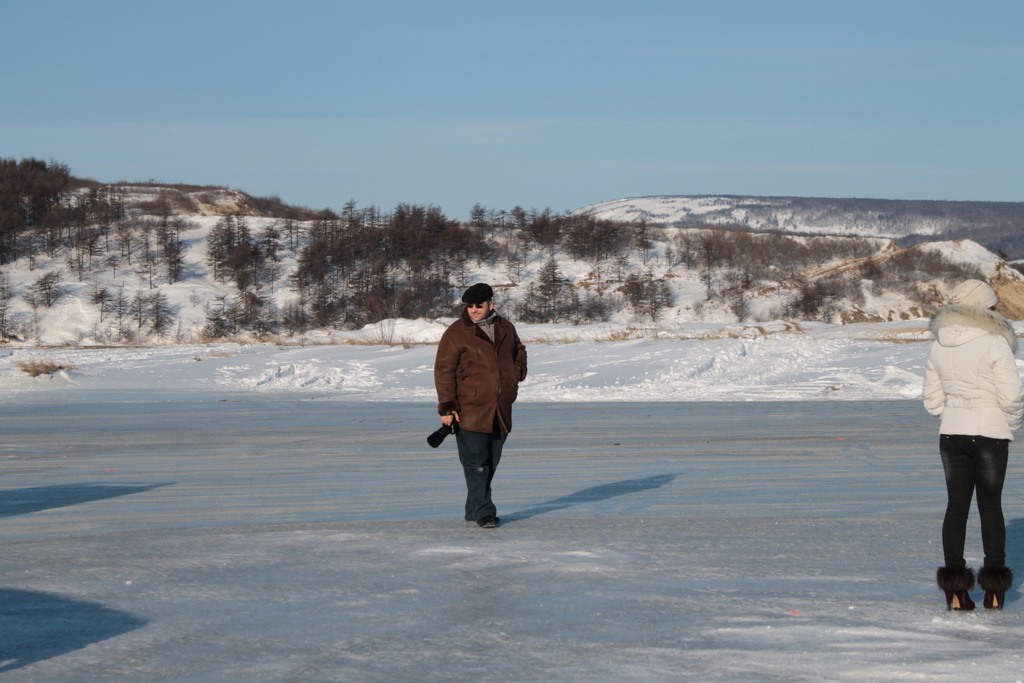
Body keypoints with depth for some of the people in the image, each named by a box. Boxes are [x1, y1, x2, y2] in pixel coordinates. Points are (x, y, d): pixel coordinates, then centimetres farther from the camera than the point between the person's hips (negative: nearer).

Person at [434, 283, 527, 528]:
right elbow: (443, 371, -8)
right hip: (469, 410, -6)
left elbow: (519, 351, 31)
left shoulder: (506, 329, 9)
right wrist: (447, 407, -14)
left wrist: (517, 372, 13)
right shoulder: (456, 333, -7)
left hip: (500, 411, 6)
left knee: (491, 463, 11)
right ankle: (484, 513, -5)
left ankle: (474, 510, 22)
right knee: (476, 464, -9)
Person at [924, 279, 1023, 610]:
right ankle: (994, 589, 10)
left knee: (956, 505, 8)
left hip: (951, 434, 4)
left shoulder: (939, 346, 4)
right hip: (990, 433, -4)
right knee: (991, 507, 7)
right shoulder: (994, 344, -13)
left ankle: (955, 591, 8)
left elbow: (932, 399, 8)